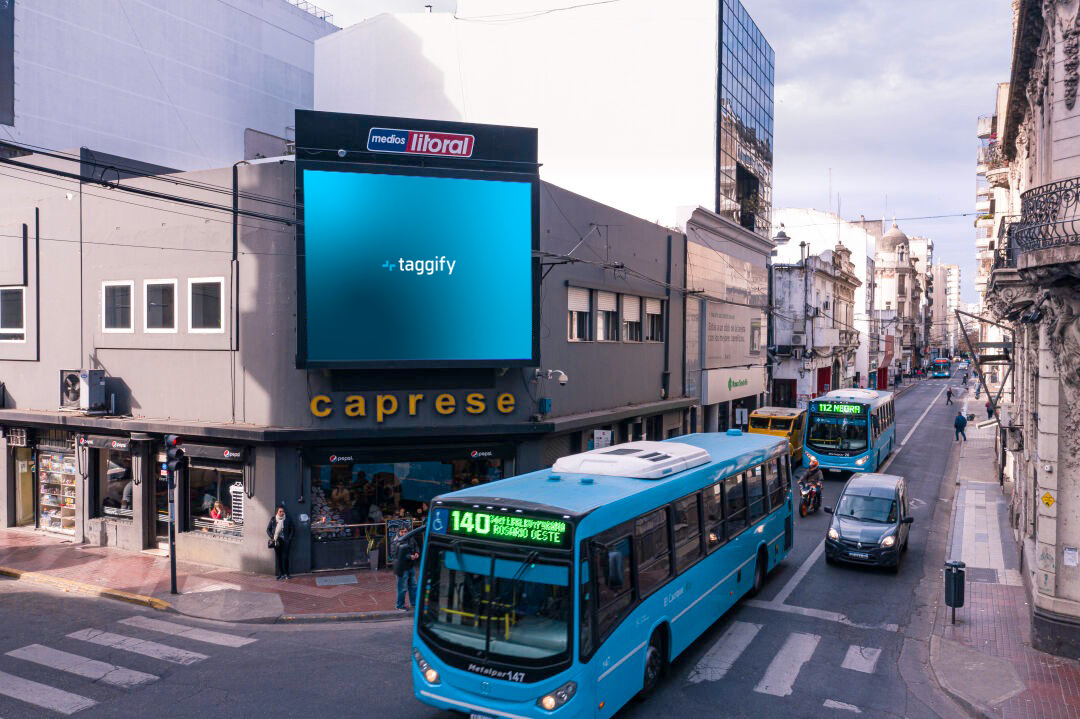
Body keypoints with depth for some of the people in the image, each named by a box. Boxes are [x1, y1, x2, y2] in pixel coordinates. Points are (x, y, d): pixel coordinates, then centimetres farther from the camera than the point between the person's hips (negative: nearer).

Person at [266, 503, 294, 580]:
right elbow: (268, 529, 11)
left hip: (285, 540, -1)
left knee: (285, 557, -6)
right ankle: (280, 574, 6)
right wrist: (272, 537, -2)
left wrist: (289, 539, -1)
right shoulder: (273, 519, 6)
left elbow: (291, 530, 9)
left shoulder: (287, 519, 4)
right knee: (278, 557, 0)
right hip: (276, 541, 1)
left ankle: (286, 573, 6)